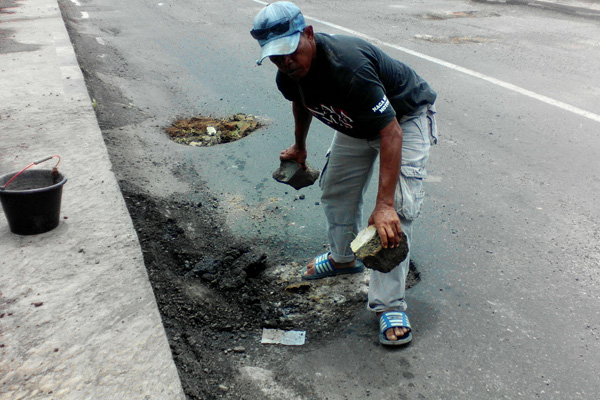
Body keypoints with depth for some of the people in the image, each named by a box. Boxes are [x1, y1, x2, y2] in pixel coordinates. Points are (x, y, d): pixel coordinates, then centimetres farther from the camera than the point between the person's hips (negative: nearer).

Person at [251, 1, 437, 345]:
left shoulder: (348, 66, -40)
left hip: (405, 117, -7)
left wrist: (384, 204, -48)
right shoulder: (289, 74, -15)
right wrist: (300, 146, 24)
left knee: (399, 208, -20)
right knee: (336, 189, 15)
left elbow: (391, 132, -43)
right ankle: (344, 258, 41)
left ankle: (390, 306, -11)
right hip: (356, 125, 8)